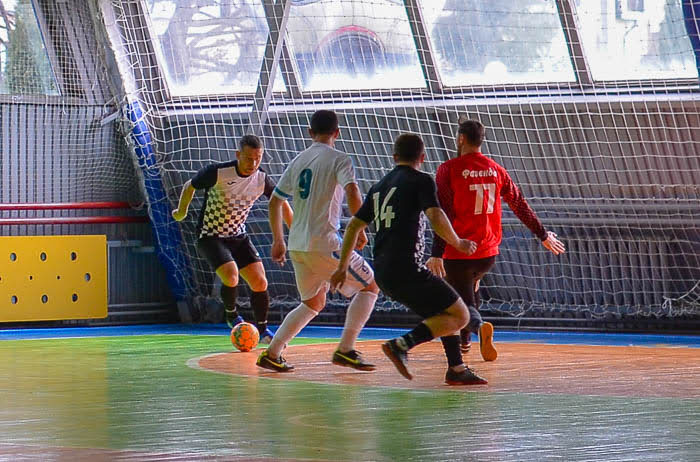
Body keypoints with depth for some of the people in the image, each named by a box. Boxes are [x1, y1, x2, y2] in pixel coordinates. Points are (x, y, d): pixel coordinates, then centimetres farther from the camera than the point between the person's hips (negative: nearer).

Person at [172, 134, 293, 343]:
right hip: (210, 237, -5)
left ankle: (262, 330, 13)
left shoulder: (262, 179, -9)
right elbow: (189, 186, -3)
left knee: (260, 282, -6)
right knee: (231, 275, -27)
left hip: (239, 237, 5)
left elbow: (281, 203, 10)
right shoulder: (217, 173, -22)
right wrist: (181, 212, 13)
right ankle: (231, 314, 3)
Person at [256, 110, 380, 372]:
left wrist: (278, 241, 26)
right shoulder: (339, 159, -5)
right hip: (324, 244, -7)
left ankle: (271, 354, 13)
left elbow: (274, 201, 18)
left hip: (296, 246, 7)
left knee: (314, 303, 22)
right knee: (370, 286, 9)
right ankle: (345, 350, 1)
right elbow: (353, 193, -21)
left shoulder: (298, 161, 14)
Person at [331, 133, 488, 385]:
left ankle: (456, 369, 18)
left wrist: (342, 268, 28)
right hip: (406, 269, -8)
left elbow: (353, 226, 22)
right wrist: (458, 243, 1)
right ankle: (402, 344, -18)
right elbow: (436, 218, -16)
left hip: (383, 274, 8)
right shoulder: (420, 180, -2)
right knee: (459, 315, -4)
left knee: (445, 312, 22)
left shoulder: (379, 186, 20)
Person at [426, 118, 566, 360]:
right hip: (488, 253, 5)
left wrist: (436, 254, -18)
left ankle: (479, 326, -32)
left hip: (458, 252, -5)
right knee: (471, 284, 32)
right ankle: (464, 339, 35)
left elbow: (444, 215, -15)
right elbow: (520, 206, 13)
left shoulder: (448, 170, -7)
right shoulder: (496, 170, 6)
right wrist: (543, 235, 25)